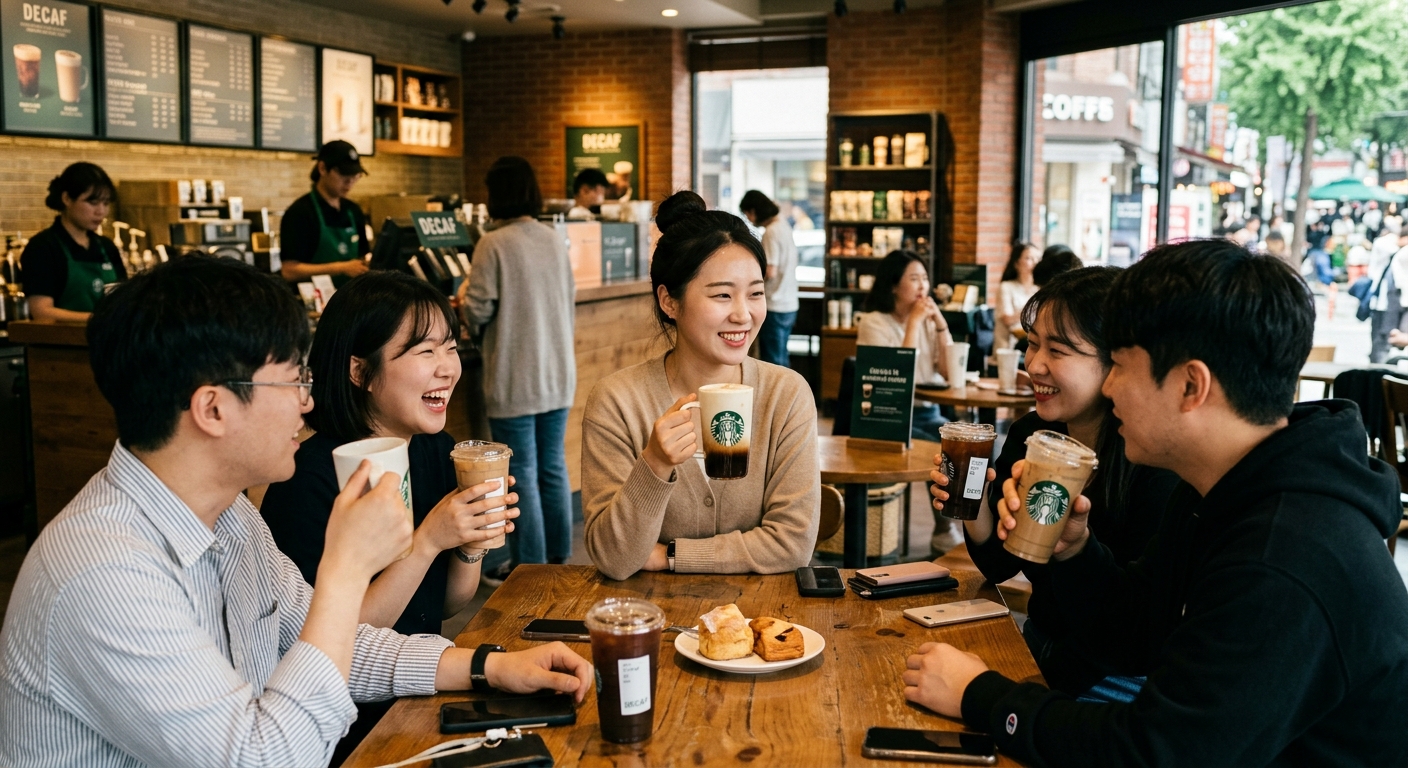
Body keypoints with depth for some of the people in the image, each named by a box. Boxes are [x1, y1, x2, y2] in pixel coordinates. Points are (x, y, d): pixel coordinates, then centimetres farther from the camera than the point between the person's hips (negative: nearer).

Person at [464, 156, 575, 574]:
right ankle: (557, 556, 24)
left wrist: (466, 301, 9)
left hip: (515, 380, -6)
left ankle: (529, 565, 10)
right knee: (553, 466, 15)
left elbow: (479, 311, -13)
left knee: (522, 473, 3)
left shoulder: (493, 244, -14)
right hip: (558, 374, 6)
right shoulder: (554, 240, 4)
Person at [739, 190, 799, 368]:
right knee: (781, 360, 15)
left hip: (775, 308, -9)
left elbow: (770, 272, -20)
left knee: (773, 362, -3)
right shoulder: (784, 225, 11)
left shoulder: (771, 233, -16)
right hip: (790, 304, 9)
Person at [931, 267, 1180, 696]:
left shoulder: (1155, 465, -20)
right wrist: (972, 505, -11)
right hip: (1039, 643, 6)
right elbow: (1000, 568, 4)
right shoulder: (1029, 436, -2)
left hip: (1113, 676, -6)